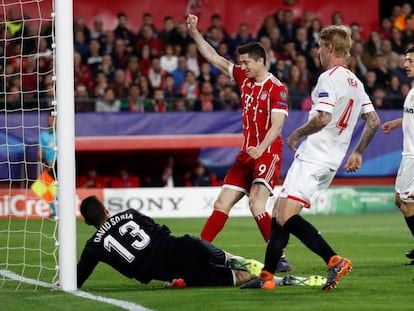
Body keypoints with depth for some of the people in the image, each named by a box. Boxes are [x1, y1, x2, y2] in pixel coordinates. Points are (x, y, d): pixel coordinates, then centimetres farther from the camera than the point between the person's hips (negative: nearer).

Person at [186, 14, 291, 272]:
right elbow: (214, 58, 16)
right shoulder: (244, 78, 10)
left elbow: (277, 125, -19)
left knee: (256, 205, -22)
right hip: (247, 154, 8)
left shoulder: (277, 88, -11)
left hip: (268, 154, -8)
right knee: (222, 204, 5)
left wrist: (260, 149, -32)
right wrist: (195, 32, 10)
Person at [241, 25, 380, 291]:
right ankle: (267, 276, 14)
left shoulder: (329, 78, -13)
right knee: (280, 211, 13)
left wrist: (297, 134, -8)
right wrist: (358, 152, 27)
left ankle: (335, 261, -25)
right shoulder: (356, 82, 16)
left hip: (313, 156, -10)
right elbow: (374, 122, 19)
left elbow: (323, 118, -24)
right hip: (331, 161, 10)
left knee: (286, 217, -18)